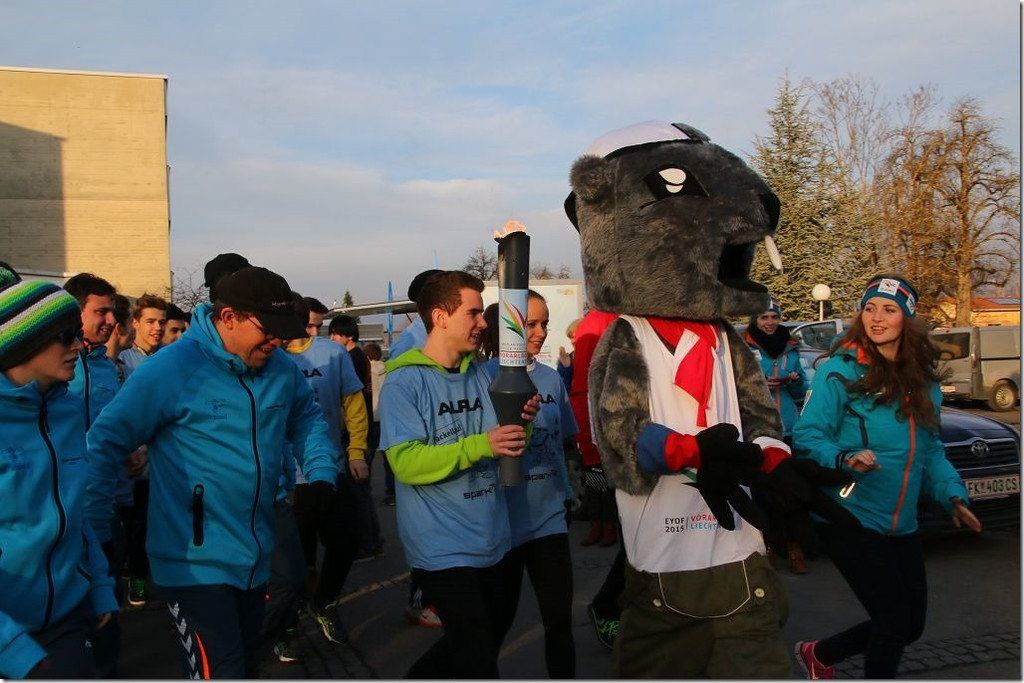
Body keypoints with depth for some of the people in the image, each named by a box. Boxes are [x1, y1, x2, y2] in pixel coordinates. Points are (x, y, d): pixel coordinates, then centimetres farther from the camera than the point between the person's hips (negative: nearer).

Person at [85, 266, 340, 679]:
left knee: (246, 665, 23)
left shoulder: (282, 368, 0)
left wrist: (321, 474, 2)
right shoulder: (171, 368, -18)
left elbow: (307, 418, 18)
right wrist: (94, 534, -12)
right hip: (194, 564, -7)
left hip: (256, 562, 7)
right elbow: (105, 443, -11)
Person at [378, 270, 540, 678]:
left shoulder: (479, 374, 8)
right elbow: (406, 462, -21)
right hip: (443, 549, -7)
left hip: (489, 540, 8)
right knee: (478, 662, -4)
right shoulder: (404, 381, -12)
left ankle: (421, 675, 44)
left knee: (486, 641, 23)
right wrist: (480, 446, -29)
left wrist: (522, 423, -8)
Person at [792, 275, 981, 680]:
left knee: (910, 625, 15)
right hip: (851, 516, -7)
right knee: (895, 621, -4)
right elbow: (807, 436, -13)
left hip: (902, 525, 7)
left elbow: (931, 450, 16)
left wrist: (953, 496, 2)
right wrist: (844, 458, -30)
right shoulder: (839, 370, -10)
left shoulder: (924, 380, 9)